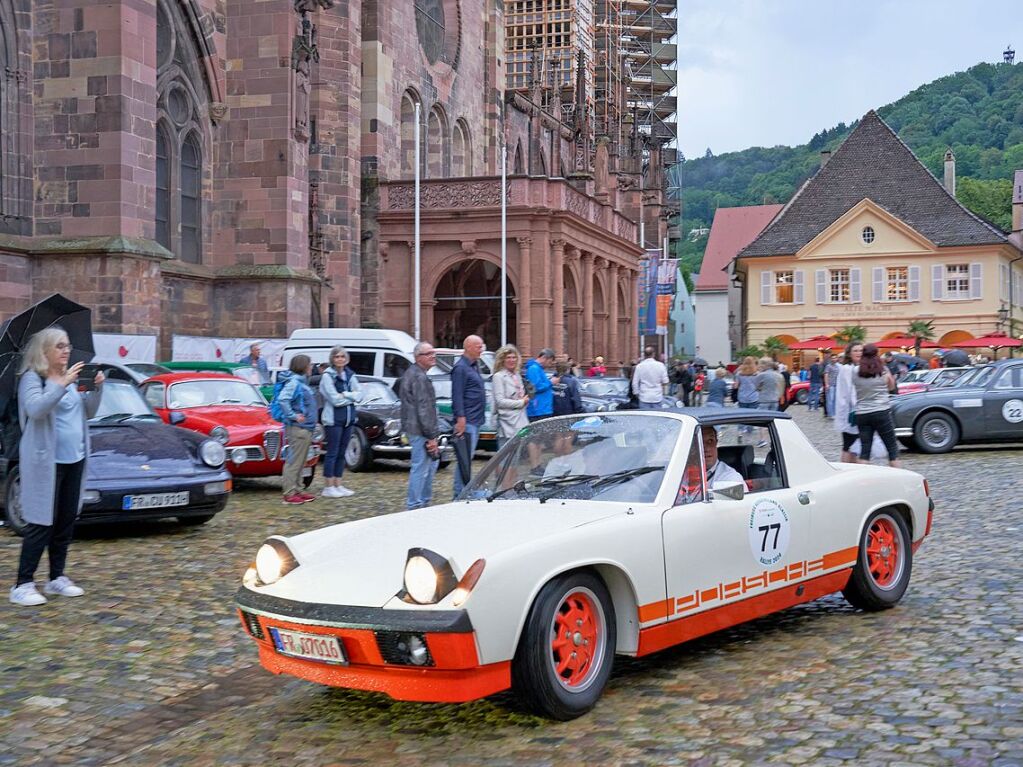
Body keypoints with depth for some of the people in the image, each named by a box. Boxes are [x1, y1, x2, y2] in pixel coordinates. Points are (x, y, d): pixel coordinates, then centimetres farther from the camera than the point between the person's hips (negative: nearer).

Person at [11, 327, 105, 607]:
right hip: (46, 462, -7)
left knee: (66, 521, 10)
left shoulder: (70, 378, 11)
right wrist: (61, 384, -31)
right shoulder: (32, 378, -8)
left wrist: (97, 388, -2)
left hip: (74, 459, 7)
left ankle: (57, 578, 21)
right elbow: (36, 409, -25)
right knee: (41, 523, -6)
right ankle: (23, 585, 0)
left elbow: (88, 411, 14)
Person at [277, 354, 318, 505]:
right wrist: (293, 416, -24)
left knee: (300, 462, 15)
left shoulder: (302, 382, 15)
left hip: (306, 428, 10)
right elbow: (282, 399, -28)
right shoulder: (294, 382, -14)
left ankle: (297, 490, 23)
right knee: (294, 461, -7)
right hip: (297, 428, -10)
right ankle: (289, 494, -5)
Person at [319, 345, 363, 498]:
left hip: (349, 418, 6)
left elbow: (359, 395, 2)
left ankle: (338, 485, 18)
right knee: (332, 453, -3)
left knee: (341, 453, 11)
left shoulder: (350, 375, 10)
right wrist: (351, 397, -5)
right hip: (333, 418, -6)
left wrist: (344, 395, -11)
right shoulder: (327, 375, -9)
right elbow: (335, 399, -16)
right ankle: (328, 487, 3)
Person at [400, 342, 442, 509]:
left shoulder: (411, 373, 16)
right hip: (420, 430, -11)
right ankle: (414, 506, -3)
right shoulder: (420, 377, -18)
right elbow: (423, 409, -22)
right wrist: (431, 436, -20)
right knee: (421, 468, -7)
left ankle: (425, 501, 26)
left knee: (432, 463, 20)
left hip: (412, 427, 11)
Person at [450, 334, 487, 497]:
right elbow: (457, 396, -19)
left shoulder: (473, 366, 17)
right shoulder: (460, 368, -13)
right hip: (467, 421, -10)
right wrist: (461, 418, -24)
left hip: (475, 421, 10)